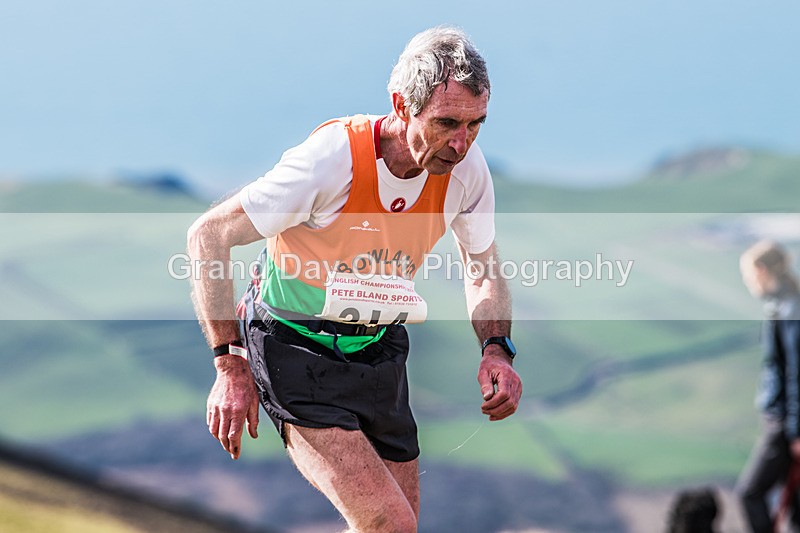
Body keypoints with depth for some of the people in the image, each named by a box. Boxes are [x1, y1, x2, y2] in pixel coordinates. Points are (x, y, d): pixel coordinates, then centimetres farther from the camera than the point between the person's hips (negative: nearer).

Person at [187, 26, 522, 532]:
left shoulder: (467, 167, -10)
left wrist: (496, 350, -12)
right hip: (296, 351, -6)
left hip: (381, 352, 6)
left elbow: (484, 270, 8)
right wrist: (231, 367, -24)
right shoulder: (332, 158, -27)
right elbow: (209, 235, -20)